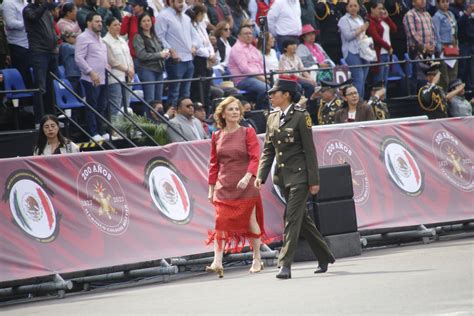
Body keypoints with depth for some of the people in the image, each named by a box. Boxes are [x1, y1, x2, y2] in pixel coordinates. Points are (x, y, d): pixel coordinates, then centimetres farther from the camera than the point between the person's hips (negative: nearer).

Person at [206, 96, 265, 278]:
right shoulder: (216, 136, 8)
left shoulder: (248, 133, 0)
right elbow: (214, 163, 12)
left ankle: (257, 260, 16)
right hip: (224, 186, 2)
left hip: (245, 186, -2)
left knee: (251, 222, 4)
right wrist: (211, 187, 9)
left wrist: (247, 176, -24)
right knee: (221, 223, -9)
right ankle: (217, 262, -15)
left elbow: (255, 158, -8)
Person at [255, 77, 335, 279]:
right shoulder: (272, 118, 10)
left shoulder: (300, 117, -9)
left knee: (292, 218, -11)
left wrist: (314, 180, -11)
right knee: (302, 219, 13)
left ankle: (285, 264, -12)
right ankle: (324, 257, 25)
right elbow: (268, 150, 12)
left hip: (299, 175, -7)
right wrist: (261, 176, 0)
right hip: (282, 176, 7)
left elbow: (309, 150, -9)